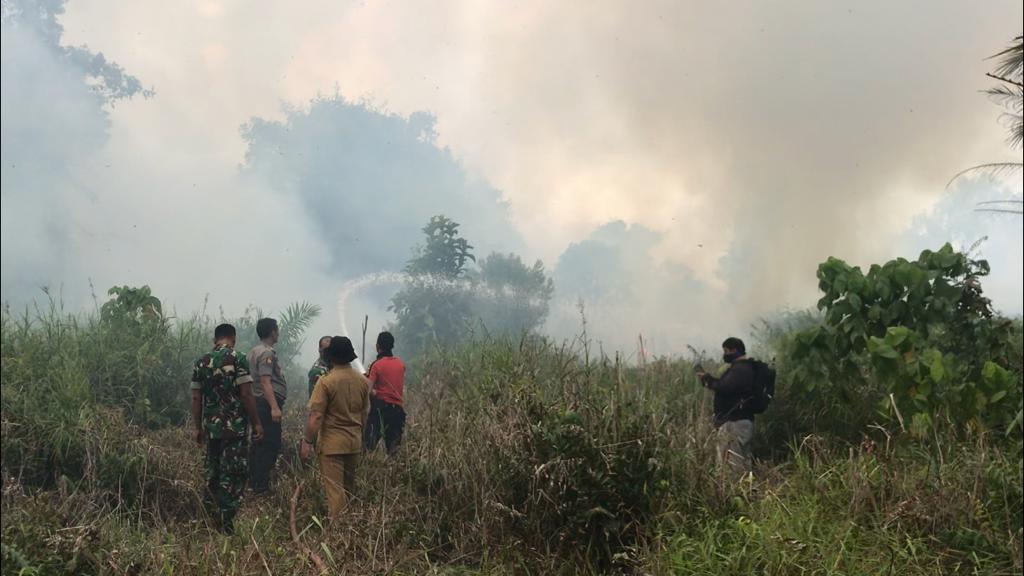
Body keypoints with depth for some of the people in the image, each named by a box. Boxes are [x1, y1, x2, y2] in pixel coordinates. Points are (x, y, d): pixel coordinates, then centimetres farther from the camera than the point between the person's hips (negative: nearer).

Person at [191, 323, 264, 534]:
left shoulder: (202, 362, 8)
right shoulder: (237, 360, -8)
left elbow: (196, 398, 9)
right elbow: (246, 395, -12)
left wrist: (198, 427, 17)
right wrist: (256, 423, -6)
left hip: (210, 427, 5)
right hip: (235, 427, -5)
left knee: (213, 471, 17)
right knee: (233, 475, -2)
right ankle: (226, 522, -6)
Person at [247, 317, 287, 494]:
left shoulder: (254, 351, 18)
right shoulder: (267, 353, -15)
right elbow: (265, 382, -23)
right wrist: (274, 407, -28)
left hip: (257, 403, 11)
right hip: (268, 403, -11)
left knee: (259, 444, 16)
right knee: (270, 445, -8)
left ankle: (253, 482, 22)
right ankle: (261, 486, -7)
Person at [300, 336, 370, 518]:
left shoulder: (326, 381, -16)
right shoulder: (362, 380, 2)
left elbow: (316, 416, -17)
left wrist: (307, 442, -10)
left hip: (332, 443, -6)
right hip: (355, 442, 6)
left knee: (335, 489, -1)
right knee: (349, 488, 19)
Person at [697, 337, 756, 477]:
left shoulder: (740, 369, -16)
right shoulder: (740, 367, 18)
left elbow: (724, 388, -25)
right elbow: (727, 387, 21)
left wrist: (708, 379, -9)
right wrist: (709, 379, 10)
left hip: (735, 423, -11)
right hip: (737, 421, 11)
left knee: (735, 465, -8)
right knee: (742, 463, 13)